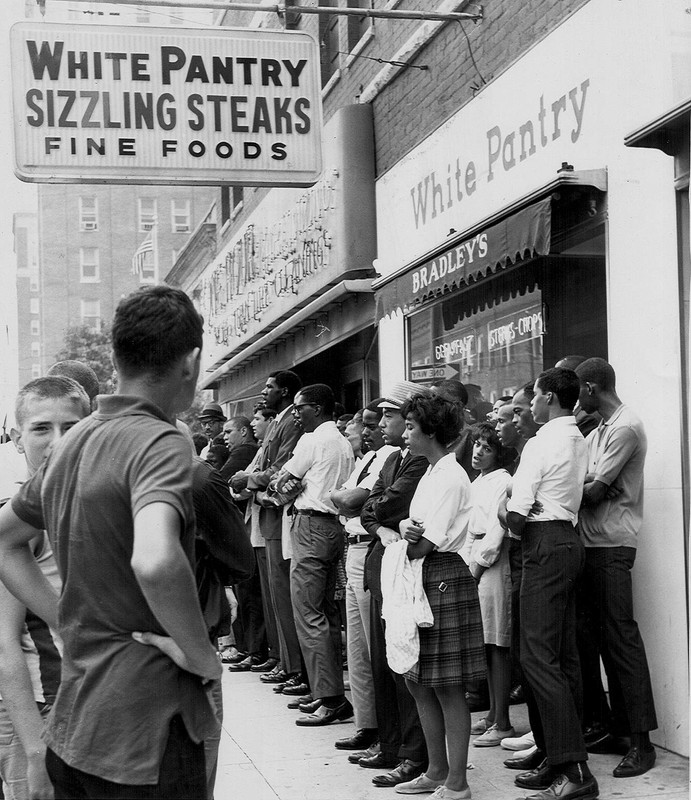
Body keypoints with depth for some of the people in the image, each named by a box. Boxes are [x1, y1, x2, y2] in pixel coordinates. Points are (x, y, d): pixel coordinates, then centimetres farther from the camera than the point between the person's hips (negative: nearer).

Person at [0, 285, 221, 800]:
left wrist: (67, 621, 13)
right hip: (146, 732, -8)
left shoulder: (71, 444, 9)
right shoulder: (161, 442, -17)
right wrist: (202, 656, -20)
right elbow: (155, 562, -35)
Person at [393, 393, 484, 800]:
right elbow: (417, 533, 14)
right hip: (422, 582, 10)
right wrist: (407, 527, -9)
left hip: (446, 580, -10)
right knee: (419, 682, 14)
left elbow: (427, 544, -18)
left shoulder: (451, 477, -14)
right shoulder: (431, 473, 15)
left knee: (447, 687, -3)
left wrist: (406, 540, 1)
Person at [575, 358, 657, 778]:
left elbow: (595, 492, -17)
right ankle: (621, 725, 19)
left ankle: (642, 740, -6)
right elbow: (589, 484, 12)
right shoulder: (601, 430, 18)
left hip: (613, 544, -9)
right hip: (593, 542, 9)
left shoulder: (625, 428, -12)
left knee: (621, 636, -8)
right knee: (606, 635, 11)